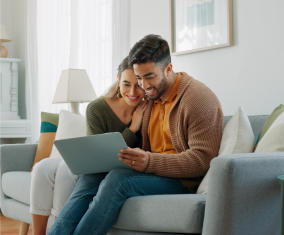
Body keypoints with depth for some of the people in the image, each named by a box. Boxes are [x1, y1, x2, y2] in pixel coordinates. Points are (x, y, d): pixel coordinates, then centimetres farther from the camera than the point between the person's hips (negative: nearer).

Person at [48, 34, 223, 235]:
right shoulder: (152, 97, 16)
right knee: (91, 177, -13)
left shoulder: (198, 98, -10)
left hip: (182, 180, -8)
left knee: (118, 179, -30)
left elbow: (202, 159, -18)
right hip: (152, 172, 8)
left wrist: (149, 162, -28)